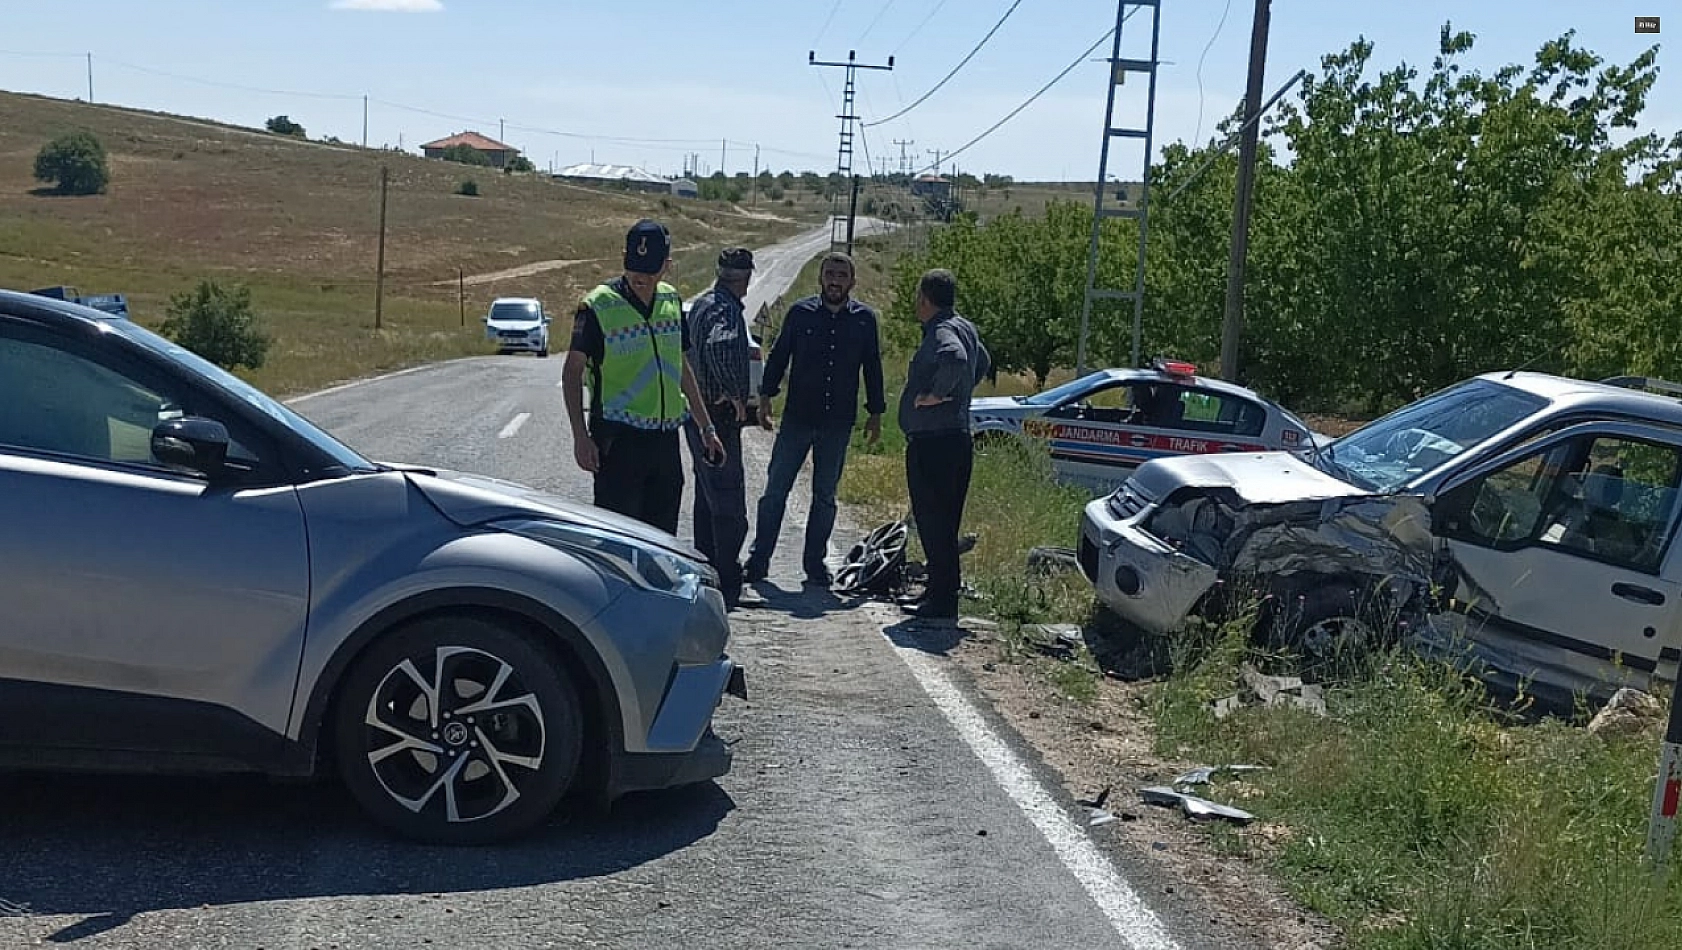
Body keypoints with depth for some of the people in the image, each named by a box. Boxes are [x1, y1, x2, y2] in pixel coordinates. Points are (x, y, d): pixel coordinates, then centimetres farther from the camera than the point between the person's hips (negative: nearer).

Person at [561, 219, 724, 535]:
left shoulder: (672, 302, 10)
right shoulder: (598, 306, -8)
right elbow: (572, 372, -6)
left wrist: (707, 428, 20)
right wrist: (580, 437, -14)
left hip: (665, 438, 6)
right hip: (618, 439, -6)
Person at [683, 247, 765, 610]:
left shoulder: (703, 303, 14)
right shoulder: (725, 309, -17)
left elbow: (689, 349, 27)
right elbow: (719, 346, -37)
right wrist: (736, 395, -27)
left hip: (699, 413, 10)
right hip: (719, 416, -10)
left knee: (708, 499, 18)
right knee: (729, 505, -7)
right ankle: (728, 587, -6)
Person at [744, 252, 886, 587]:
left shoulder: (865, 319, 3)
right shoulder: (800, 313, 1)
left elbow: (872, 369, 11)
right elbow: (778, 357, 6)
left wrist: (876, 413, 10)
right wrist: (765, 399, 1)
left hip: (838, 424, 1)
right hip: (797, 418, -1)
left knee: (825, 496, 8)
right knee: (776, 489, 0)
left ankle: (815, 564, 16)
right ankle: (758, 560, 7)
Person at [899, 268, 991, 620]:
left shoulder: (942, 332, -15)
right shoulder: (965, 328, 16)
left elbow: (955, 358, -38)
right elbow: (983, 363, 36)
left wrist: (937, 393, -24)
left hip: (933, 443, -10)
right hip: (957, 438, 10)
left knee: (934, 520, -7)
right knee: (940, 521, 16)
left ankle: (943, 598, -5)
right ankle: (941, 587, 24)